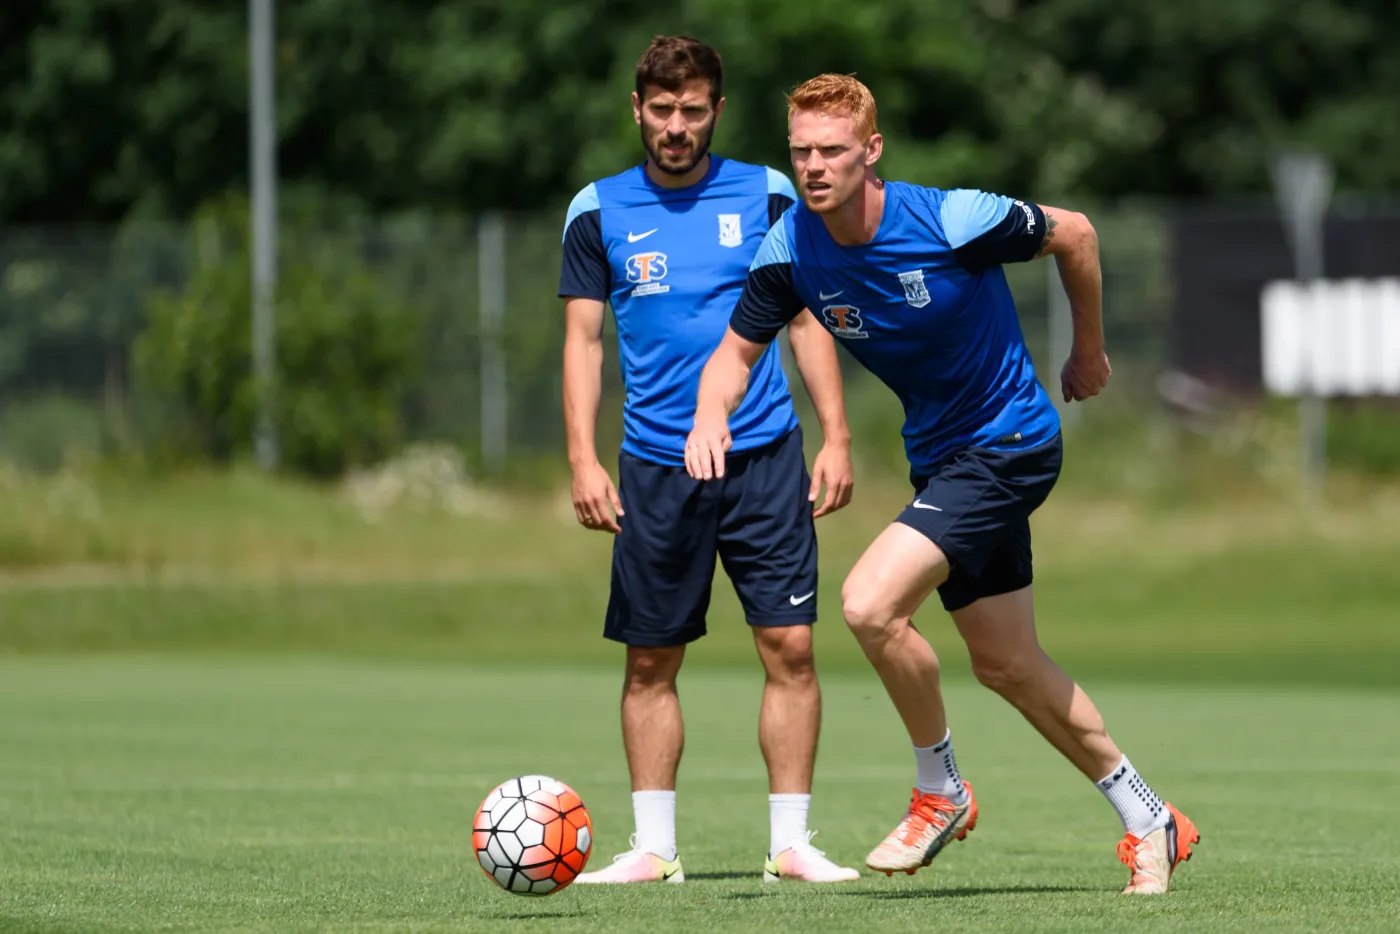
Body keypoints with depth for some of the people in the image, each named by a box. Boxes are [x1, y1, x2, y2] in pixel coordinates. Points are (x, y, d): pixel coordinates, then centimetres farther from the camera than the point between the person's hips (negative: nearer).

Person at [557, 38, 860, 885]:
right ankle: (654, 848, 10)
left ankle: (791, 842, 1)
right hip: (655, 467, 0)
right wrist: (584, 460, -4)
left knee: (790, 645, -6)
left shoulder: (767, 197, 4)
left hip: (766, 457, 0)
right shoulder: (600, 212, 4)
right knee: (650, 661, 3)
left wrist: (836, 436, 0)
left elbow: (807, 320, 8)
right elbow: (584, 340, 6)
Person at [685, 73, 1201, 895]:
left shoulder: (951, 220, -24)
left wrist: (1089, 353, 5)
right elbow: (739, 349, 2)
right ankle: (1150, 821, 30)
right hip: (940, 455, 7)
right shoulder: (792, 249, -9)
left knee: (871, 605, -23)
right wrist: (712, 415, -21)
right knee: (1006, 664, 14)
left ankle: (941, 792, -1)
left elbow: (1073, 234, -7)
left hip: (1010, 443, -7)